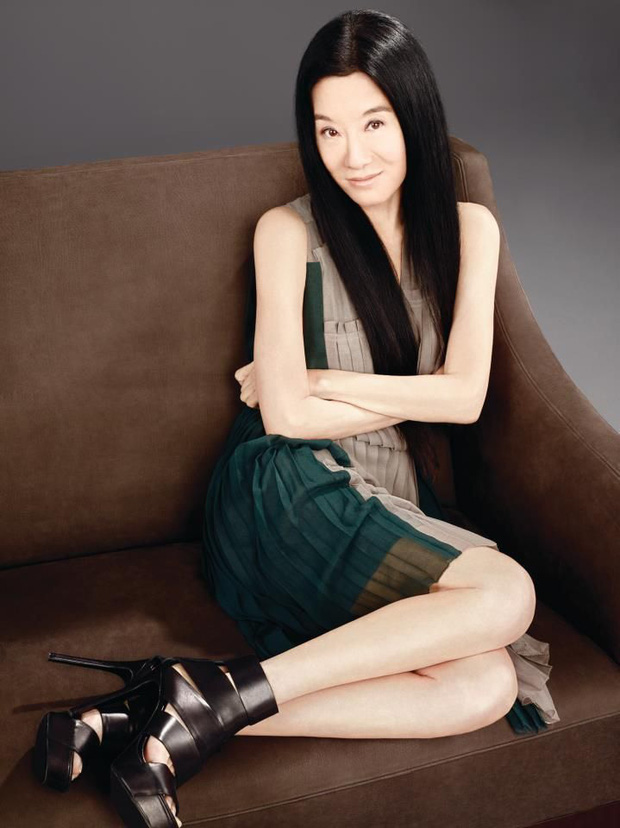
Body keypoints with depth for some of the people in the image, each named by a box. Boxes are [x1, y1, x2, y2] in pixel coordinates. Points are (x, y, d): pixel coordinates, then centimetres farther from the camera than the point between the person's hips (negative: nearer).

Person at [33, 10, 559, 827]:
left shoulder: (468, 228, 11)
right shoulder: (289, 231, 0)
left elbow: (468, 395, -1)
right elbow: (285, 414, -8)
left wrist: (319, 380, -5)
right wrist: (416, 399, -3)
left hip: (392, 516, 5)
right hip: (289, 497, -5)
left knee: (488, 686, -24)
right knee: (506, 593, -28)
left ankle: (152, 725, -26)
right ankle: (218, 699, -25)